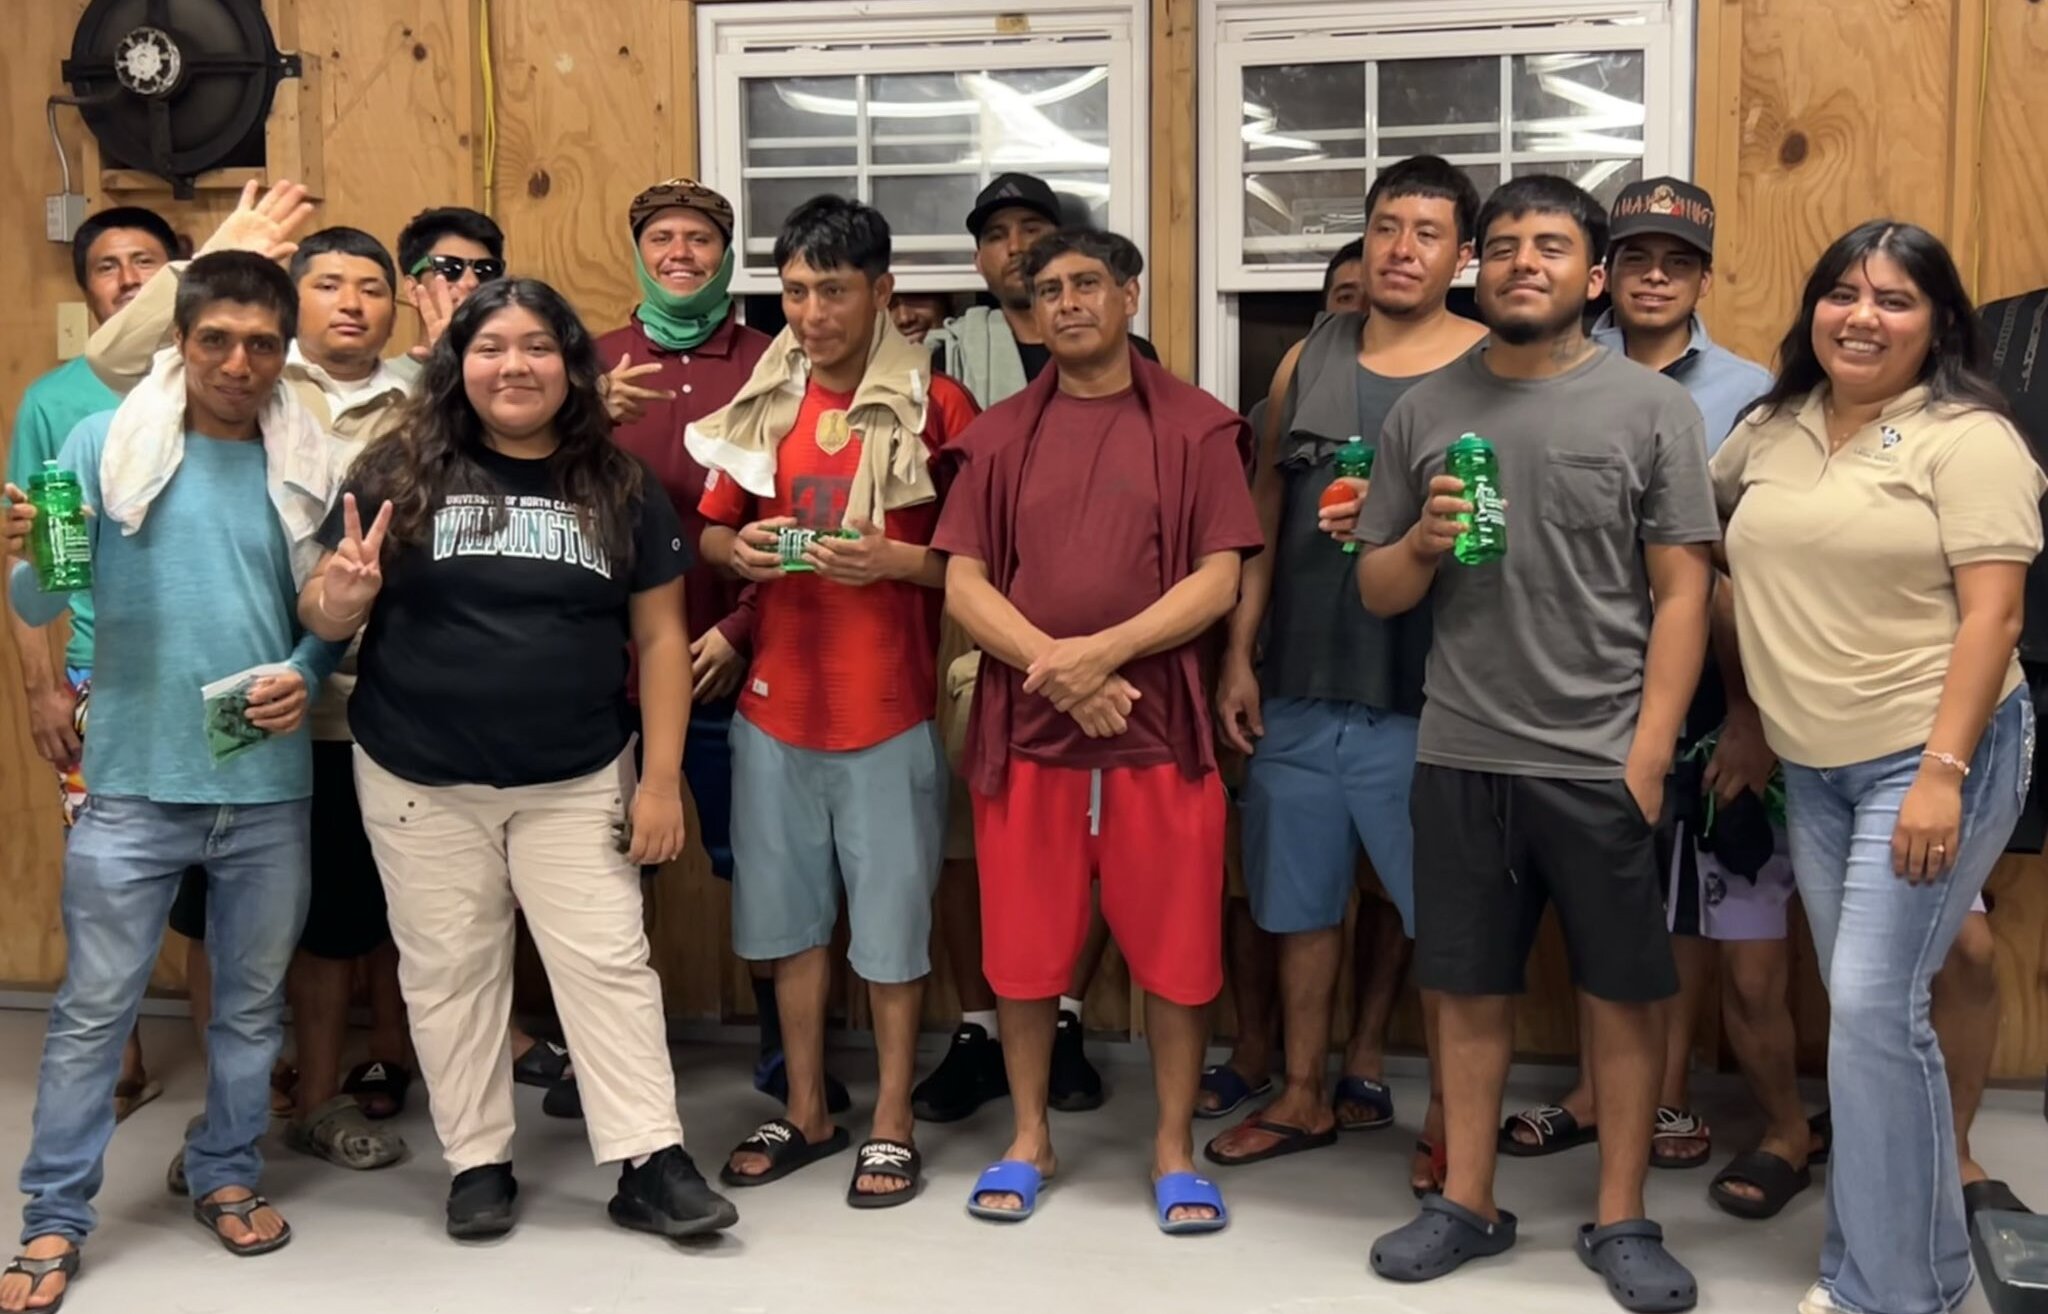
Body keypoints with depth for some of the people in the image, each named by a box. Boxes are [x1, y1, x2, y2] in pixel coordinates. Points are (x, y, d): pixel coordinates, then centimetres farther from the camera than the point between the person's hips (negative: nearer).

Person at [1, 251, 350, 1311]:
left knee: (253, 998, 14)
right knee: (93, 1009, 4)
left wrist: (305, 674, -11)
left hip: (269, 785, 2)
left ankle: (227, 1175, 32)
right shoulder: (106, 444, -3)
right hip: (135, 782, -2)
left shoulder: (308, 466, 2)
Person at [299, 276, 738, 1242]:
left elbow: (660, 638, 2)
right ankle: (477, 1162, 24)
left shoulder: (621, 487, 1)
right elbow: (320, 616, 0)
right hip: (420, 783, 0)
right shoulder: (398, 472, -2)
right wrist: (343, 599, -25)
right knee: (450, 973, 10)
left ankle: (651, 1163, 10)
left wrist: (662, 779, -4)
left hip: (578, 782, 0)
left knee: (608, 963, 2)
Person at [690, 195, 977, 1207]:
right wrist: (737, 551, -7)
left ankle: (892, 1124, 20)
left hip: (891, 706, -4)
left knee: (891, 919, 4)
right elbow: (709, 531, 15)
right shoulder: (762, 403, 7)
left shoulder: (935, 405, -6)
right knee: (789, 914, 13)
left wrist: (897, 560, -21)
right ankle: (807, 1112, 29)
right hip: (776, 700, 5)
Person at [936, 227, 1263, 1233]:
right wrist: (1056, 668, -14)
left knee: (1175, 948, 4)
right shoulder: (999, 436, 8)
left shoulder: (1196, 427, 2)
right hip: (1024, 727, 2)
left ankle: (1174, 1150, 20)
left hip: (1160, 729, -1)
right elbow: (963, 585, 1)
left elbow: (1218, 580, -6)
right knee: (1024, 947, 9)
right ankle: (1028, 1139, 26)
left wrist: (1102, 652, -17)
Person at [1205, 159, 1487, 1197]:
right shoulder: (1308, 363, 9)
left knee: (1434, 903, 5)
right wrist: (1239, 656, 4)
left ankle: (1448, 1108, 22)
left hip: (1419, 693, -4)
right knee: (1301, 895, 13)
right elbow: (1264, 515, 9)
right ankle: (1306, 1094, 28)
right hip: (1298, 686, 4)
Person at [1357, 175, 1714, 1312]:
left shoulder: (1651, 406, -1)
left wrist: (1647, 758, -10)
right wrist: (1421, 543, -11)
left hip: (1602, 764, -2)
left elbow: (1681, 593, -3)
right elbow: (1375, 592, 11)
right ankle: (1467, 1204, 25)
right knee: (1469, 987, 11)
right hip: (1459, 758, 2)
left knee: (1622, 993, 7)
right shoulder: (1423, 410, 7)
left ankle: (1621, 1222, 22)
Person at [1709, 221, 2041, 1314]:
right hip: (1812, 769, 6)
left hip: (1930, 758, -6)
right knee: (1864, 1012, 12)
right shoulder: (1770, 428, 8)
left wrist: (1943, 773, -21)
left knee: (1874, 1006, -10)